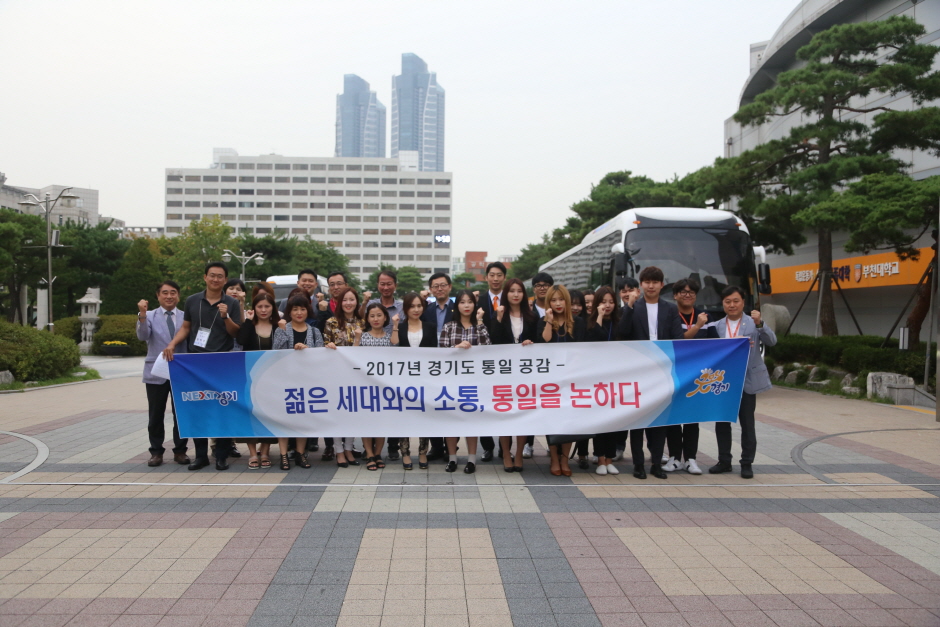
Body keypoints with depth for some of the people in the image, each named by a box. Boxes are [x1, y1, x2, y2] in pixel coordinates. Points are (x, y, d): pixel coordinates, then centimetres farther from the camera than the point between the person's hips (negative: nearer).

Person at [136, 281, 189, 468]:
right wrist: (142, 315, -29)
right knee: (156, 415, 6)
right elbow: (142, 336, -15)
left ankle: (180, 451, 18)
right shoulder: (150, 316, 2)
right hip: (156, 373, 0)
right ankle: (156, 452, 18)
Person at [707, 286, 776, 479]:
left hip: (747, 381, -2)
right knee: (722, 422, 8)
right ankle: (724, 461, 20)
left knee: (747, 423, 4)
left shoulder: (753, 323, -1)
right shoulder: (717, 326, 4)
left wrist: (759, 324, -28)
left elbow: (771, 341, -14)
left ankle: (747, 463, 14)